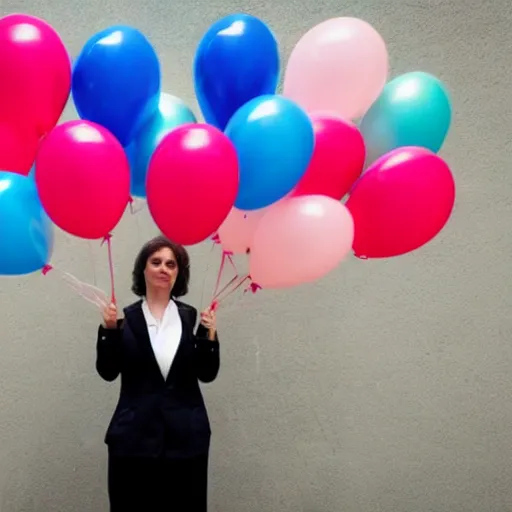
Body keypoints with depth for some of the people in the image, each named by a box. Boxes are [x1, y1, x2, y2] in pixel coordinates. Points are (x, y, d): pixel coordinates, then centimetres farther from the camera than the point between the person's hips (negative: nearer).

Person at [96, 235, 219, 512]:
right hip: (135, 437, -1)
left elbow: (207, 374, 0)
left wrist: (209, 334, -14)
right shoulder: (125, 318, 0)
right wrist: (109, 330, -15)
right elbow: (108, 372, -5)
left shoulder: (191, 317, 2)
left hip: (185, 437, 1)